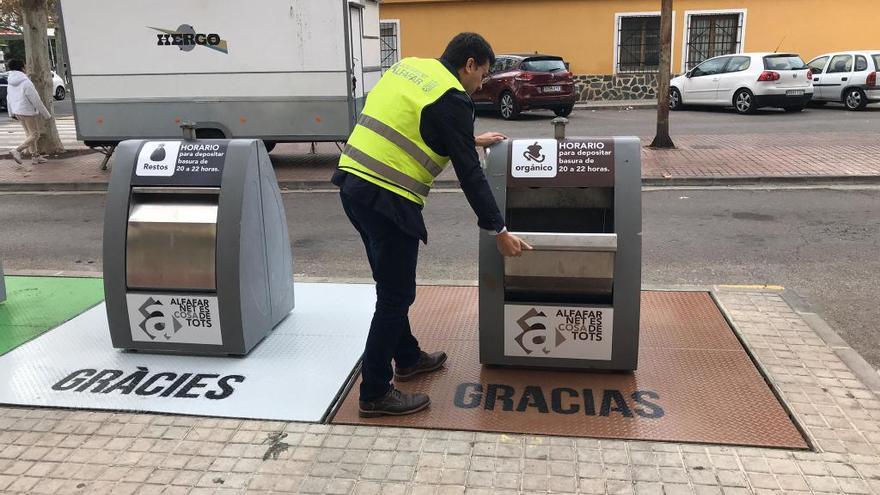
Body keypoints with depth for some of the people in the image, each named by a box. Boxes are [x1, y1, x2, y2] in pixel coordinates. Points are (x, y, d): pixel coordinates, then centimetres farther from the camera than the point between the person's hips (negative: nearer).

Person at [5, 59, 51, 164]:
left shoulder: (10, 83, 4)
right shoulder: (26, 83, -21)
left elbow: (9, 99, 12)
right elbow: (36, 101, -18)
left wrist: (11, 113, 23)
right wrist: (46, 114, -10)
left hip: (17, 111, 8)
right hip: (28, 112, -8)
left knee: (29, 133, 17)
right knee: (35, 135, 0)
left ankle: (34, 156, 21)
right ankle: (17, 150, -13)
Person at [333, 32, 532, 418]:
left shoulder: (409, 67, 16)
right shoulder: (452, 100, -9)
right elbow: (470, 174, -9)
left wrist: (470, 140, 40)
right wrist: (498, 231, -2)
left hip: (352, 183, 9)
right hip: (387, 199, -9)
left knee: (391, 285, 23)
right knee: (395, 296, 2)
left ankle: (407, 358, 40)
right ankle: (374, 394, 12)